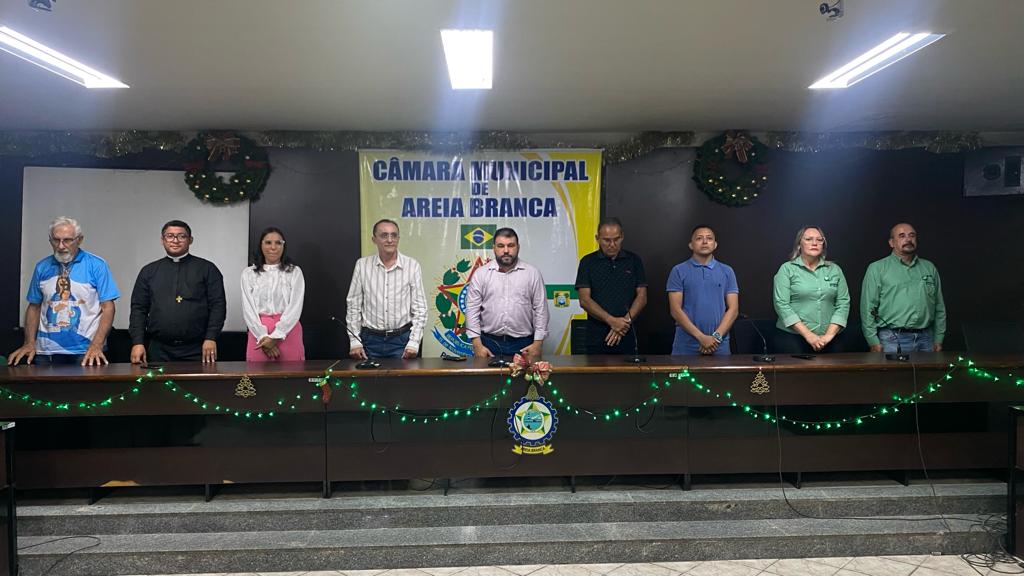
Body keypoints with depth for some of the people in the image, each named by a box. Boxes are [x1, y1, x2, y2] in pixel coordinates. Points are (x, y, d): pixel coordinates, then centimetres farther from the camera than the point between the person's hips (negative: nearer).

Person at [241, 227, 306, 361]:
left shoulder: (294, 272, 4)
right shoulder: (248, 273, 9)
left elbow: (295, 307, -4)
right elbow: (248, 309, 2)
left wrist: (275, 337, -12)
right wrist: (263, 336, -11)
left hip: (288, 332, -1)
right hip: (259, 334, 1)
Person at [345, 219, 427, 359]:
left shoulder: (412, 266, -3)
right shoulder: (362, 265, 1)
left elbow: (419, 308, -1)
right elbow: (353, 305, 5)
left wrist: (414, 343, -8)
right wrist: (355, 342, -1)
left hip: (402, 339, -1)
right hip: (370, 340, 1)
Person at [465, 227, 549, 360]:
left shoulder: (532, 273, 4)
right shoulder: (480, 274, 4)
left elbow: (540, 309, 3)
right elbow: (472, 309, 1)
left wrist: (538, 343, -4)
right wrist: (477, 344, -5)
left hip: (524, 345, 0)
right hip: (489, 343, 0)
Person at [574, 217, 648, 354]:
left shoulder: (634, 261, 7)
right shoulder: (588, 262, 2)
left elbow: (642, 297, 3)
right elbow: (584, 300, -6)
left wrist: (625, 321, -12)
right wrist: (612, 321, -16)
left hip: (626, 335, 1)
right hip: (596, 336, -1)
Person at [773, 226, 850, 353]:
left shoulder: (835, 270, 10)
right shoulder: (787, 269, 1)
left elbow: (843, 303, 5)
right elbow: (781, 304, -8)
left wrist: (829, 334, -8)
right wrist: (808, 335, -14)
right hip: (792, 338, -2)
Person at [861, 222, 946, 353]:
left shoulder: (929, 268, 15)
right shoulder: (877, 269, 1)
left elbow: (939, 307, 17)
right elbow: (868, 307, -4)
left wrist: (938, 339, 10)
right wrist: (873, 341, -10)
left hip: (926, 338, 4)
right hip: (893, 340, -4)